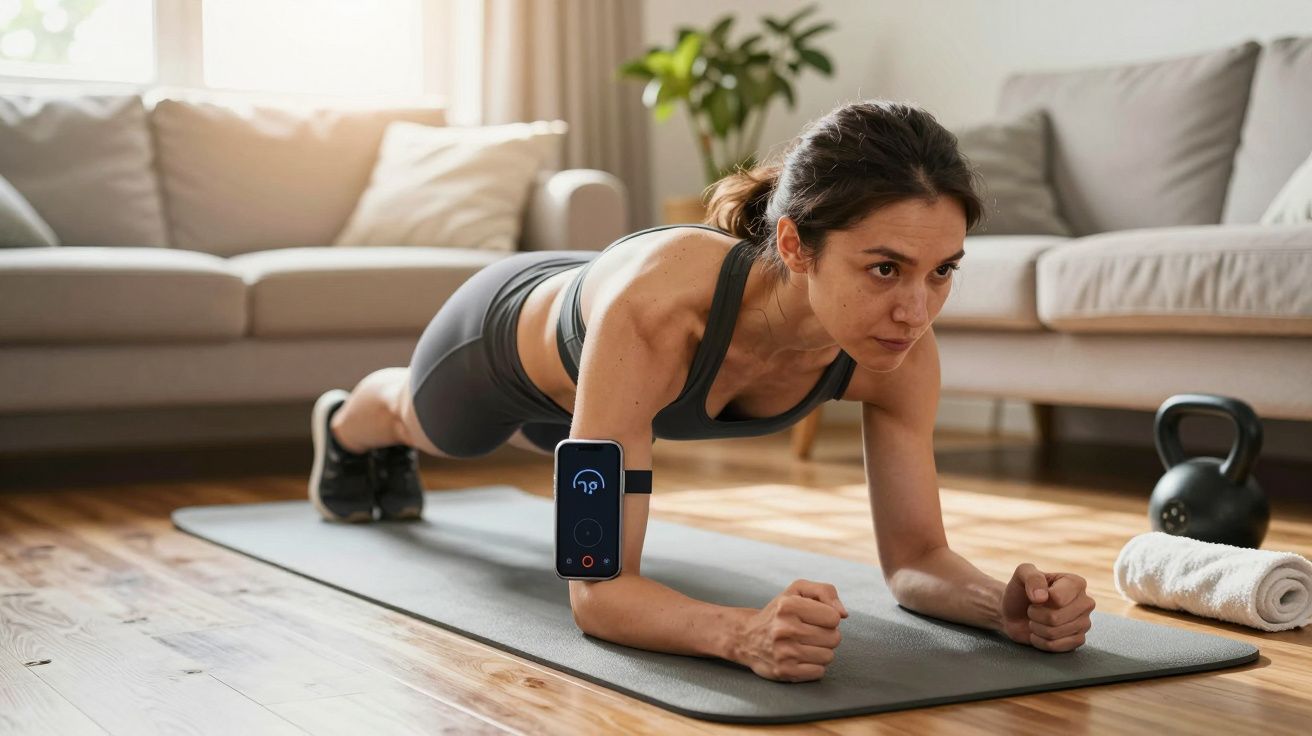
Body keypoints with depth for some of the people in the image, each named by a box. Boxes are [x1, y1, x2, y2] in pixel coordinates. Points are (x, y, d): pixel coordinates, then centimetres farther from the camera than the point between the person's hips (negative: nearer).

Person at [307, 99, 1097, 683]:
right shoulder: (658, 304, -53)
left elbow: (916, 556, -29)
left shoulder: (900, 353, -39)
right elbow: (598, 588, -52)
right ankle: (343, 424, 75)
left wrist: (1006, 602, -51)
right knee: (423, 421, 35)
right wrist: (744, 632, -70)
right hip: (507, 334, -4)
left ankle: (391, 456, 78)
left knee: (549, 431, 42)